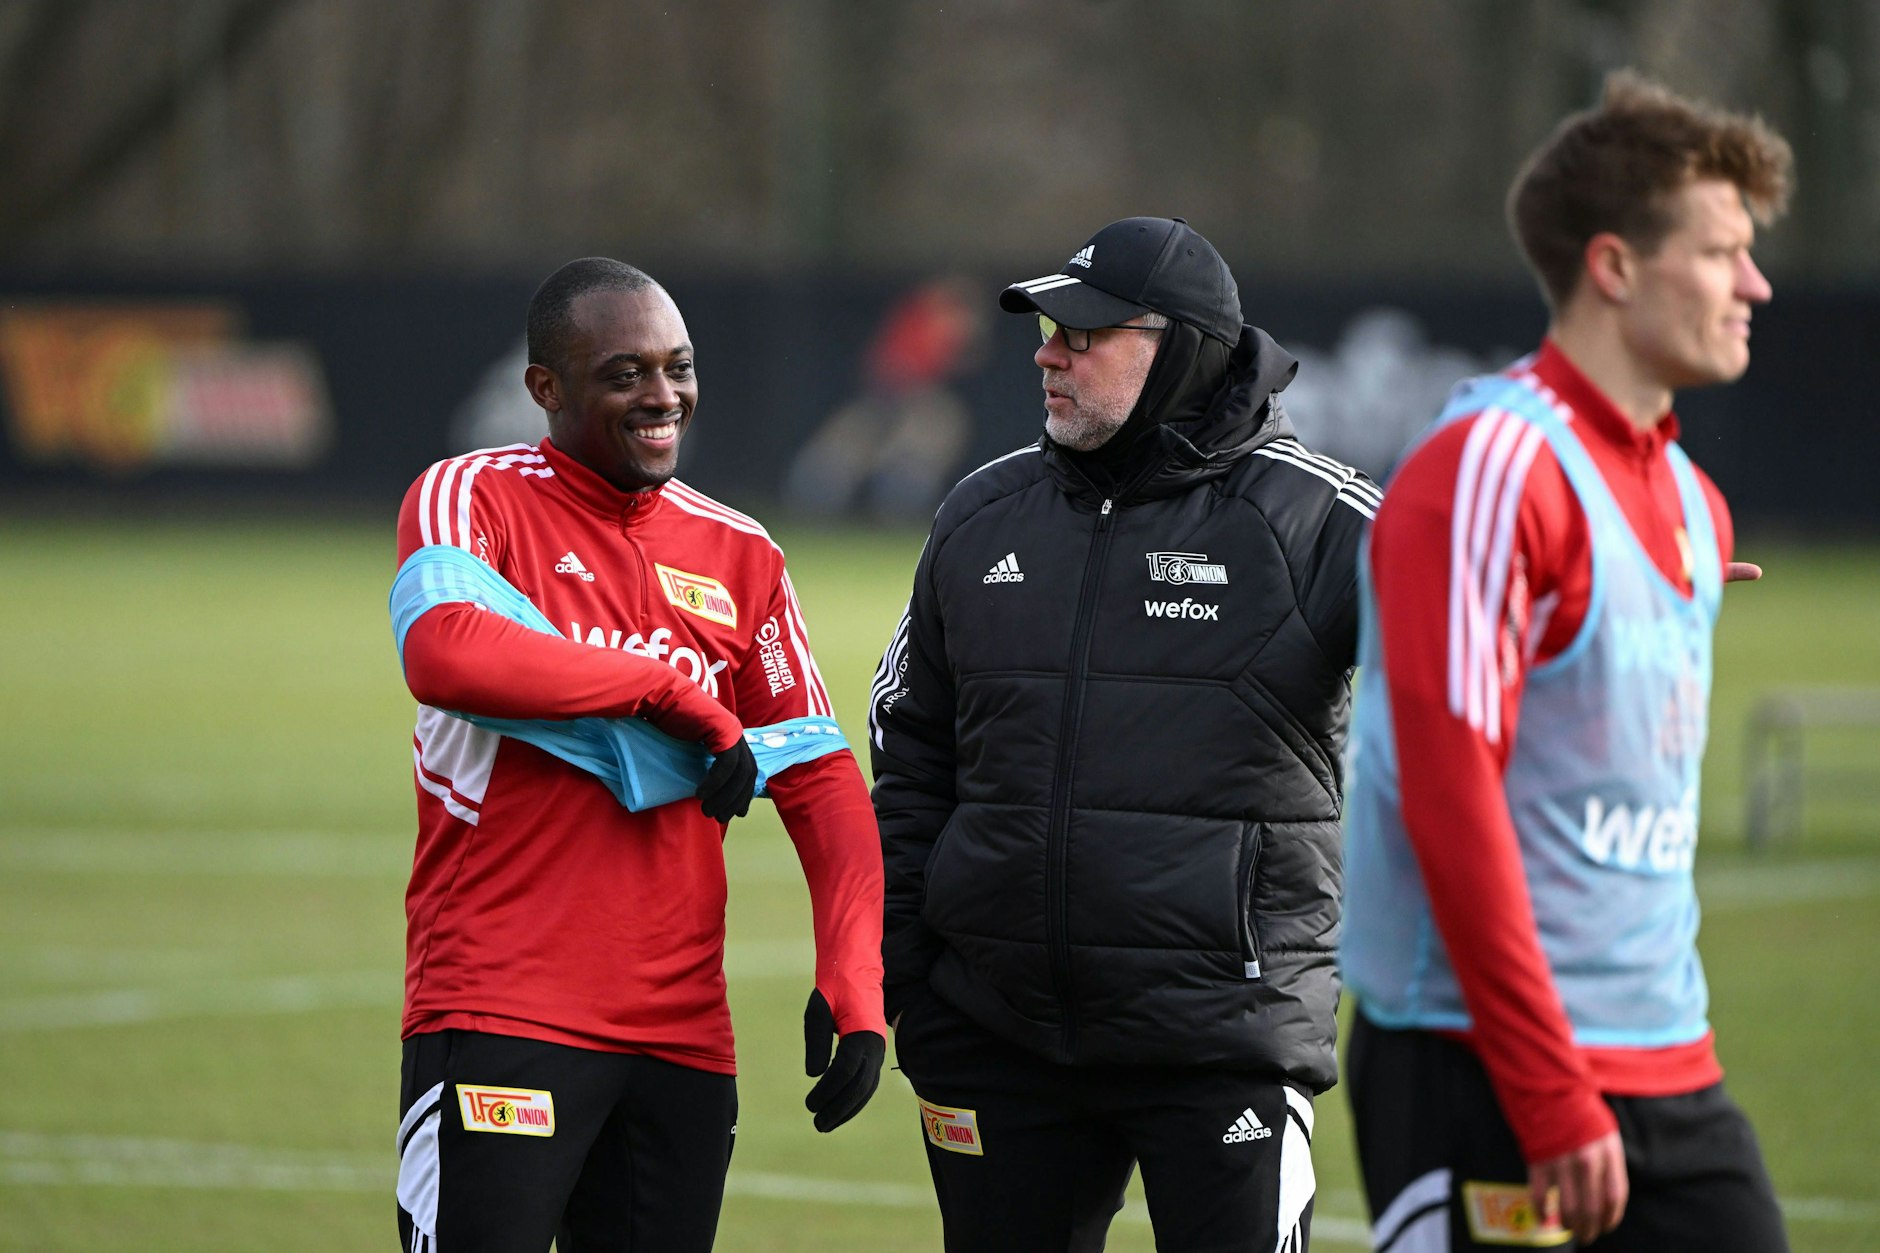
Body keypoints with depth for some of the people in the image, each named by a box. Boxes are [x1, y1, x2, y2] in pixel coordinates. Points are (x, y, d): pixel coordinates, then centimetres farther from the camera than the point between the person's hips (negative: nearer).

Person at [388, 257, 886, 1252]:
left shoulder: (736, 554, 14)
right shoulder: (474, 498, -1)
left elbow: (820, 779, 13)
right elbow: (443, 655, -22)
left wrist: (852, 982, -2)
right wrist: (676, 694, -14)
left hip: (684, 1043, 5)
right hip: (500, 1019, -5)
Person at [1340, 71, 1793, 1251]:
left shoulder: (1691, 502, 15)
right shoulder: (1491, 473, -12)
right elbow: (1448, 797, -19)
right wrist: (1554, 1099, -21)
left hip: (1672, 1071, 8)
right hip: (1488, 1076, -8)